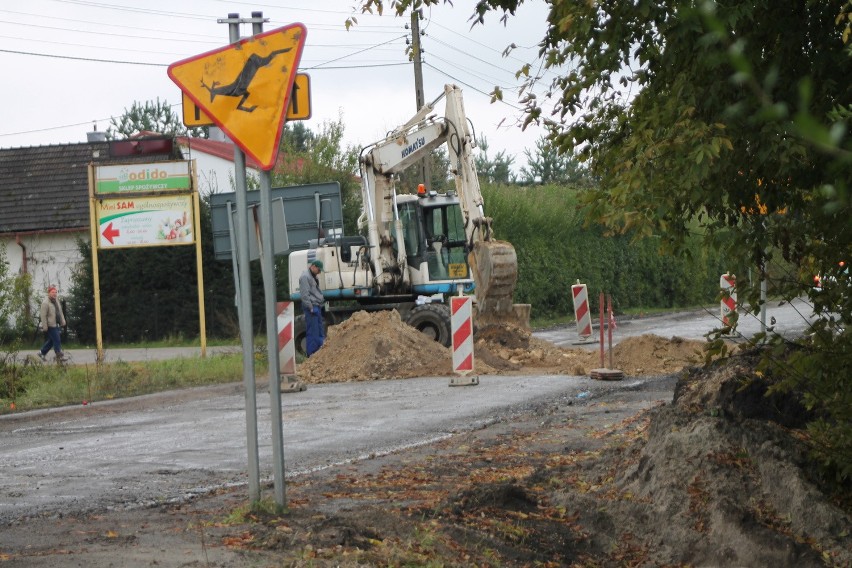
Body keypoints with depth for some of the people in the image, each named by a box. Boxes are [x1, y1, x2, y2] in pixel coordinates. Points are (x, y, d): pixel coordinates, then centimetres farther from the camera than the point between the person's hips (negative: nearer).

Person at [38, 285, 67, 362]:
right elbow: (43, 316, -16)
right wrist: (45, 327, -18)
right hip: (50, 326, -9)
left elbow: (60, 312, 21)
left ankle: (42, 353, 27)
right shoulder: (45, 303, -14)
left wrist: (63, 322, 16)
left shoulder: (56, 301, 13)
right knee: (57, 340, -8)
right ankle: (59, 356, -2)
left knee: (51, 340, 14)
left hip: (56, 325, 9)